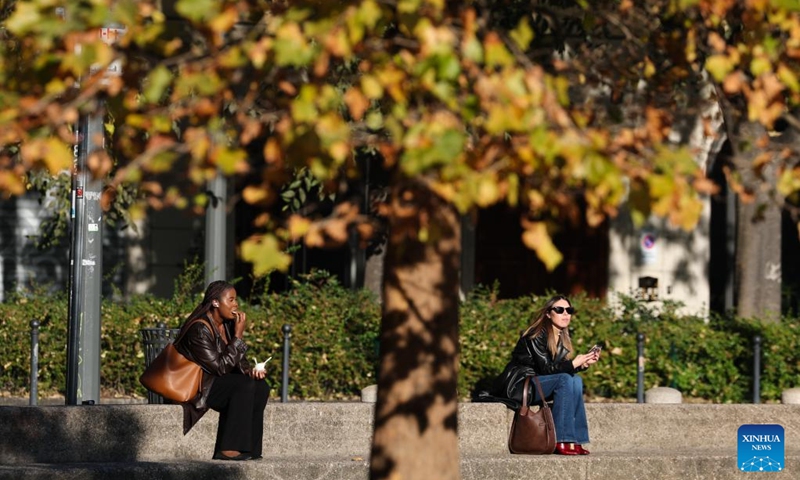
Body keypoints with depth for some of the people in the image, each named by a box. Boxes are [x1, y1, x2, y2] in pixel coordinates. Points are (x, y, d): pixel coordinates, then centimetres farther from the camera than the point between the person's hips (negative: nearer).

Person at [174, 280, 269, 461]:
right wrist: (238, 336, -23)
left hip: (215, 382, 9)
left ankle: (249, 448, -12)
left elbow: (237, 360, 12)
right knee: (244, 384, -27)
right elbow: (220, 367, -24)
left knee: (261, 387, -12)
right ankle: (228, 449, -28)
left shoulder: (228, 324, 5)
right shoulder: (199, 329, -22)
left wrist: (250, 370, -10)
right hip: (195, 386, -9)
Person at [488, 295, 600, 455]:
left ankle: (576, 440, -17)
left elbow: (561, 368, 8)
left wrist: (584, 364, -7)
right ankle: (562, 441, -30)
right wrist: (574, 364, -23)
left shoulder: (562, 338, 11)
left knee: (576, 380, -11)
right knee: (565, 380, -26)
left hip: (537, 384, 8)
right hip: (518, 386, -8)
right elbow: (545, 368, -21)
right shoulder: (538, 335, -15)